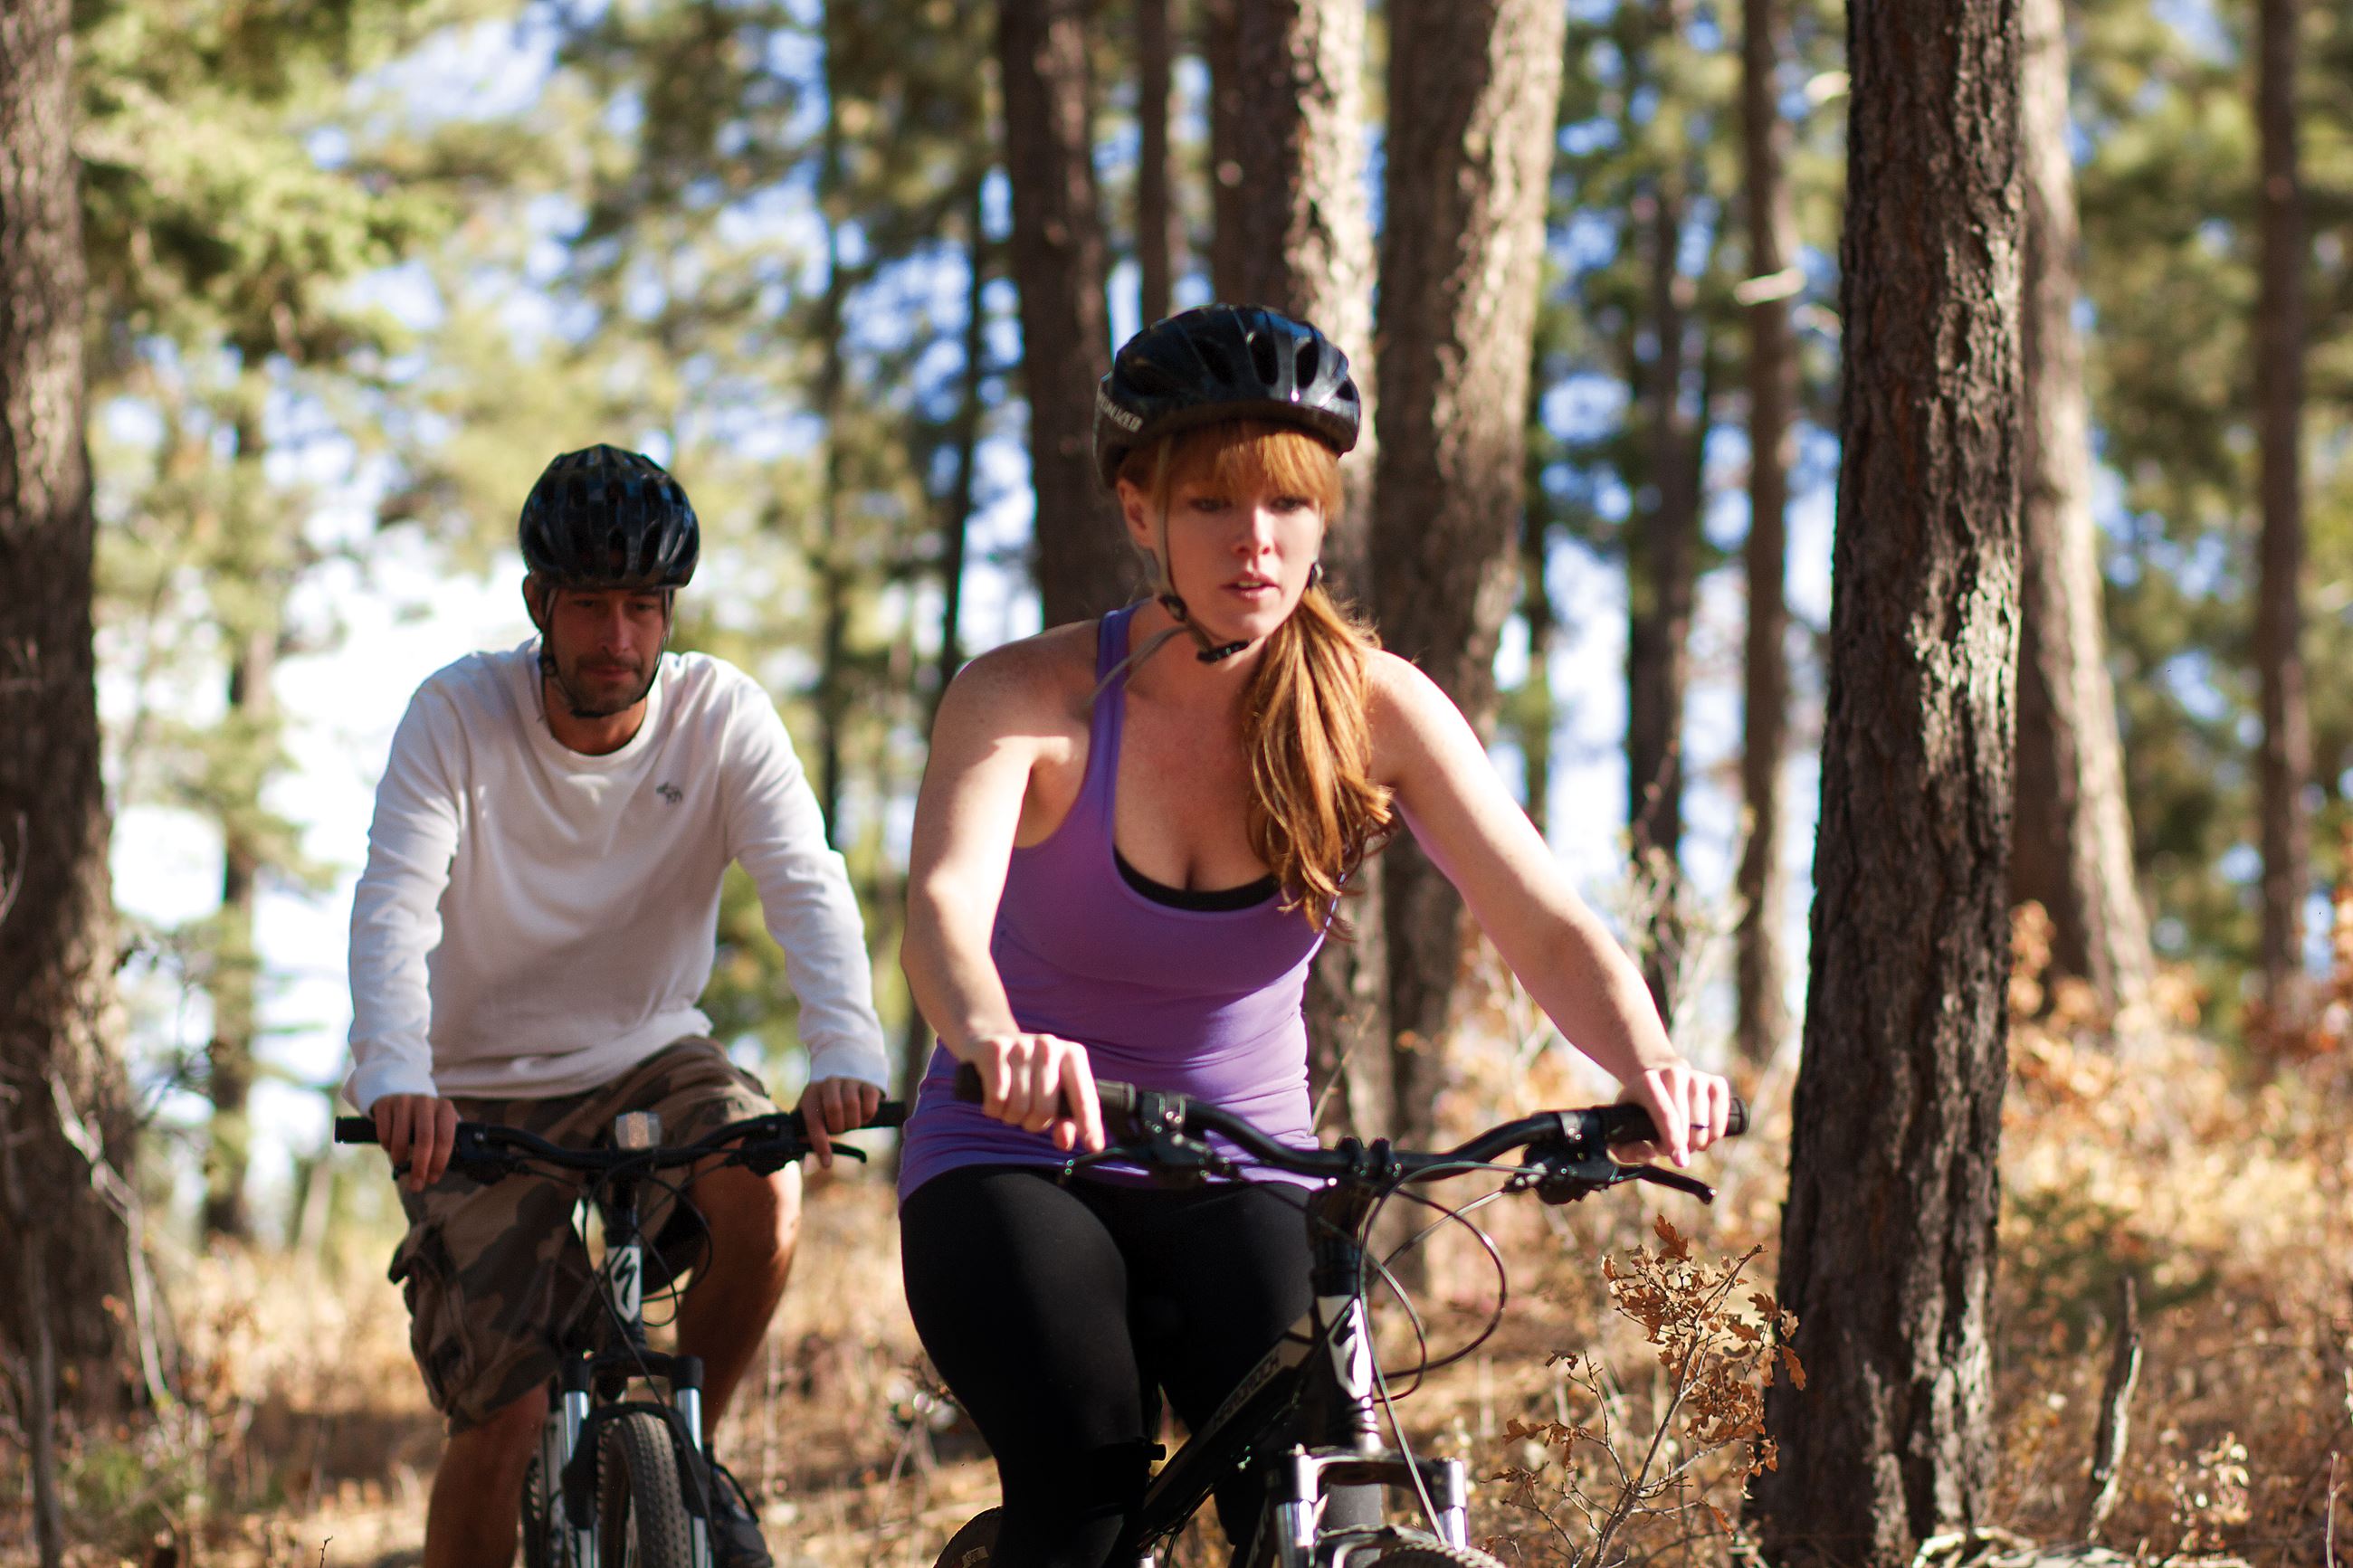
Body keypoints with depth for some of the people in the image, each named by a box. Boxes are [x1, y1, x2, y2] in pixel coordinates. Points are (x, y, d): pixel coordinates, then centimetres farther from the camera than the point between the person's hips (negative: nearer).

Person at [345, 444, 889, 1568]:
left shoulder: (721, 715, -13)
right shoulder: (457, 717, -16)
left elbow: (806, 887, -25)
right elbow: (393, 908, -28)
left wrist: (844, 1052, -45)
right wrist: (395, 1076, -48)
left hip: (647, 1061, 1)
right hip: (482, 1098, -1)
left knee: (764, 1190, -30)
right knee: (504, 1425, -13)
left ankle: (686, 1457, -4)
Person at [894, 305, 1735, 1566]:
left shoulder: (1375, 711, -8)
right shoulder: (1028, 698, -15)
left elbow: (1549, 928, -18)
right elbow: (943, 905, -33)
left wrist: (1648, 1066, -40)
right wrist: (994, 1040, -57)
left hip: (1239, 1181, 2)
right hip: (1015, 1166, -2)